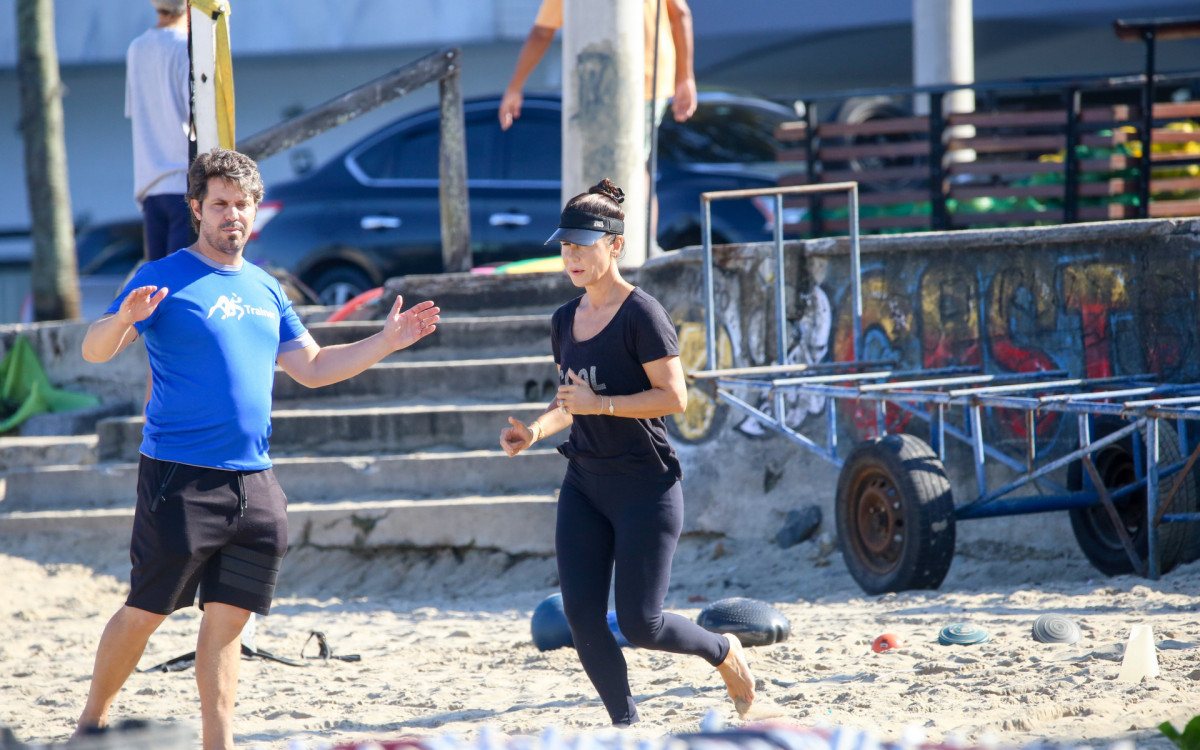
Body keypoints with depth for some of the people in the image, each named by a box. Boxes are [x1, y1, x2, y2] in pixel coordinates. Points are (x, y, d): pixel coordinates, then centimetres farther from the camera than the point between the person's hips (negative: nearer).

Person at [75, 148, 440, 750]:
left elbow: (311, 368, 24)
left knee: (228, 616, 5)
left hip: (253, 480, 6)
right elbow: (95, 350, -11)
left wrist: (386, 342, 17)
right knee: (145, 610, -3)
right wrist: (124, 320, -33)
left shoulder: (265, 289, 16)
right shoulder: (165, 280, -4)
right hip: (180, 475, -5)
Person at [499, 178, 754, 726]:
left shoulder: (640, 314, -13)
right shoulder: (565, 321, 10)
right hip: (584, 484, 7)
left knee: (639, 624, -6)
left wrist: (599, 404, -23)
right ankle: (626, 728, 7)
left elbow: (674, 396, -17)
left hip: (645, 487, -7)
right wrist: (535, 430, 2)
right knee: (582, 618, -3)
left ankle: (723, 652, 24)